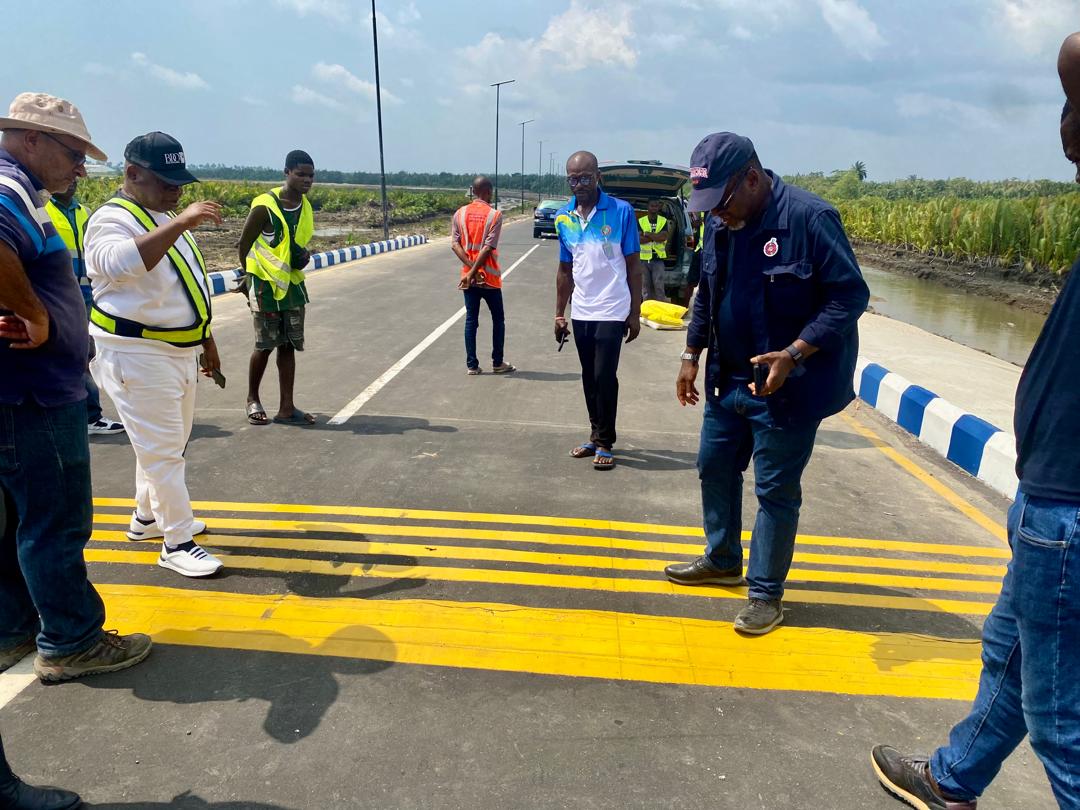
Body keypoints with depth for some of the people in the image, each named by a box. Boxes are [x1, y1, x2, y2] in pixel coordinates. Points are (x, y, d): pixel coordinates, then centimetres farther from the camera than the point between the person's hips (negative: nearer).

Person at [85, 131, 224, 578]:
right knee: (162, 449, -4)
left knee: (170, 442, 20)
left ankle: (148, 516, 38)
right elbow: (120, 263, -39)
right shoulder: (112, 220, -15)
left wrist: (206, 340, 22)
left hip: (178, 351, 10)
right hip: (136, 356, -9)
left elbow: (188, 288, 21)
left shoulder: (165, 220, 14)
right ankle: (177, 542, 7)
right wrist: (180, 224, -41)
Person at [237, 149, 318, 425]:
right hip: (266, 286, -6)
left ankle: (286, 408, 11)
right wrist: (254, 282, -6)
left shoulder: (305, 207, 5)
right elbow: (244, 245, -9)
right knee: (265, 346, 2)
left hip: (294, 285, 6)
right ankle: (252, 399, 23)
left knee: (288, 346, 6)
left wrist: (303, 255, -2)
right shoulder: (265, 206, -15)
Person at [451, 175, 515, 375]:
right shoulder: (495, 215, -9)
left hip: (468, 276, 3)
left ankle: (471, 365, 9)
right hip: (489, 277, -3)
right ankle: (498, 363, 15)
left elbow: (454, 244, -7)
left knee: (471, 320, 9)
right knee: (498, 319, 11)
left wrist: (471, 270, -11)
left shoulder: (460, 213, 1)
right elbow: (488, 248, -17)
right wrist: (473, 272, -13)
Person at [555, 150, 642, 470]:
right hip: (580, 313, 4)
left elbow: (634, 266, -4)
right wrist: (559, 313, 12)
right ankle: (596, 436, 25)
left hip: (612, 312, -4)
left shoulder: (621, 211, -7)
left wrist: (635, 313, -6)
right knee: (589, 379, 12)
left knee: (604, 377, -4)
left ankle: (604, 443, 10)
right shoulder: (563, 218, 5)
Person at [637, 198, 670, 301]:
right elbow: (639, 239, -9)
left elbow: (663, 237, -11)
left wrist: (647, 233, -11)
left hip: (658, 258, -1)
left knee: (659, 286, -5)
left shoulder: (663, 221, 5)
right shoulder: (640, 221, 4)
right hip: (644, 258, 1)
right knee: (646, 286, 7)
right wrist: (656, 236, -11)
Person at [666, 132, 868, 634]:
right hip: (728, 381, 8)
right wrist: (692, 356, 13)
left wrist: (793, 355, -27)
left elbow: (850, 297, -18)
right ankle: (722, 561, 39)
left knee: (776, 491, 3)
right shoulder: (719, 224, 3)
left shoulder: (809, 218, -19)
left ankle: (766, 594, 20)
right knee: (714, 468, 18)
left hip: (787, 387, -7)